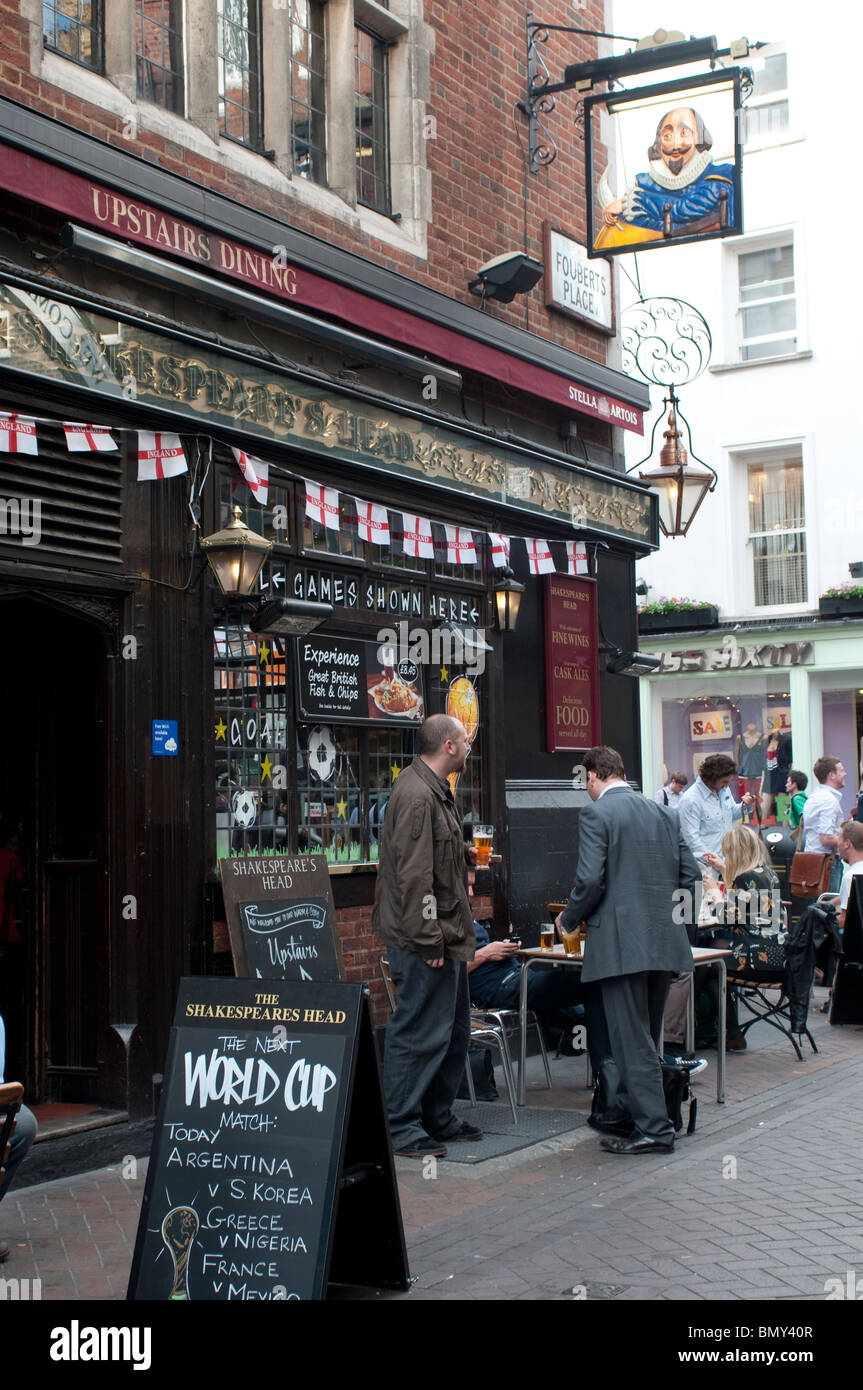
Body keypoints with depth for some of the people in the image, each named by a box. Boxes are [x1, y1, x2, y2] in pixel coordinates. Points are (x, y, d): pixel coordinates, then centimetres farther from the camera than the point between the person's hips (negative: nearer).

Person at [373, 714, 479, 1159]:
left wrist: (465, 853, 16)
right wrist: (428, 939, -23)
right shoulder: (416, 795, -18)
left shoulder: (435, 789, 16)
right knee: (419, 1031, -5)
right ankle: (401, 1128, 3)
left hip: (445, 937, 11)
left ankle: (437, 1118, 28)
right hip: (423, 941, -11)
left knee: (454, 1029, 17)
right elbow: (413, 874, -23)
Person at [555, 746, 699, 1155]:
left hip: (622, 943, -7)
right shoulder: (664, 813, 13)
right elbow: (689, 874, 12)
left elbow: (590, 880, -16)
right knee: (646, 1035, 17)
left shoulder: (595, 814, -7)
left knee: (633, 1040, -2)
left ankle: (653, 1128, -2)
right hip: (666, 941, 7)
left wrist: (569, 919, 1)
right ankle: (630, 1111, 26)